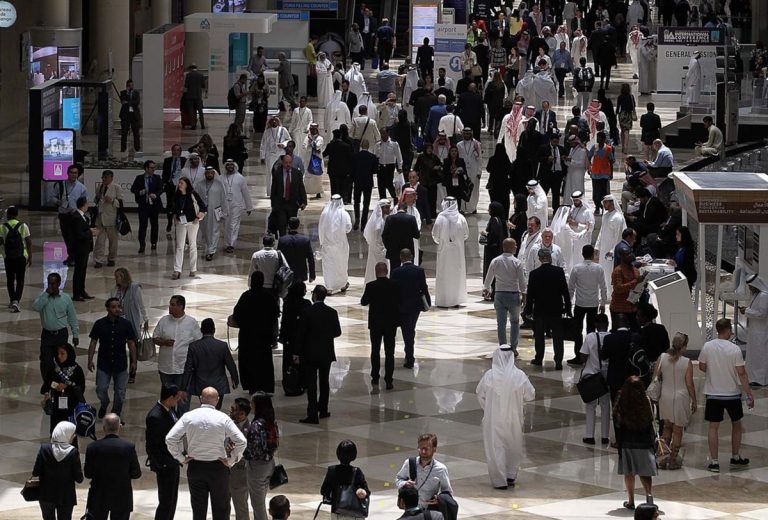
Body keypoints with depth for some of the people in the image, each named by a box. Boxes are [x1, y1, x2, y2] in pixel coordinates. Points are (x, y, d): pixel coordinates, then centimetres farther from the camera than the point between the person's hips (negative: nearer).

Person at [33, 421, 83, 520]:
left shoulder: (44, 448, -11)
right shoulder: (73, 452, -15)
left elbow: (36, 473, -9)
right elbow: (79, 479, -13)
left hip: (46, 495, 2)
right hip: (66, 496, -2)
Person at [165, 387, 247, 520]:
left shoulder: (188, 417, -6)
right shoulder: (223, 418, -10)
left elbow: (169, 439, -10)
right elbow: (241, 441, -16)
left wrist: (181, 458, 1)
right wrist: (231, 460, -4)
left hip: (195, 467, 1)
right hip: (218, 468, -1)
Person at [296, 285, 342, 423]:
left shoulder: (307, 312, -13)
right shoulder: (332, 312, -4)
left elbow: (300, 334, -11)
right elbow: (337, 332, 1)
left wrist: (298, 353, -3)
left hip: (310, 353, -3)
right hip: (326, 353, 3)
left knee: (311, 384, -3)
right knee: (324, 382, 17)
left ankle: (313, 415, -9)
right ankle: (323, 410, 25)